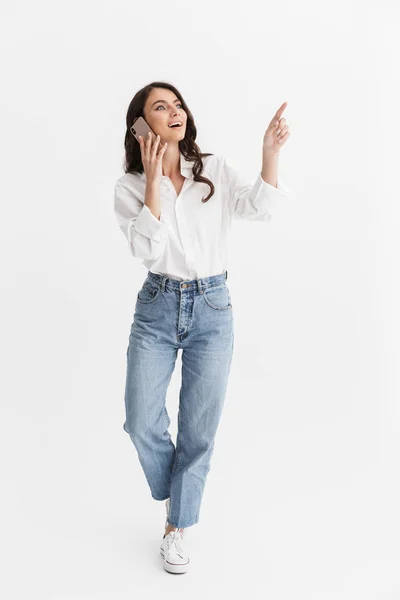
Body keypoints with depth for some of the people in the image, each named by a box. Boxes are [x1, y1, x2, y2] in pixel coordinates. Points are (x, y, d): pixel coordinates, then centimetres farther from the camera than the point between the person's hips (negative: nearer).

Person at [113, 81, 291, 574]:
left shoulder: (215, 170, 2)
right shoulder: (129, 187, -1)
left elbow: (261, 208, -13)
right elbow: (145, 249, -16)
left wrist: (270, 151, -25)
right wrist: (154, 181, -18)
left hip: (212, 309, 0)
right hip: (157, 308, 0)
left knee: (199, 428, 6)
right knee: (142, 422, 1)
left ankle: (176, 528, 27)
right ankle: (173, 494, 35)